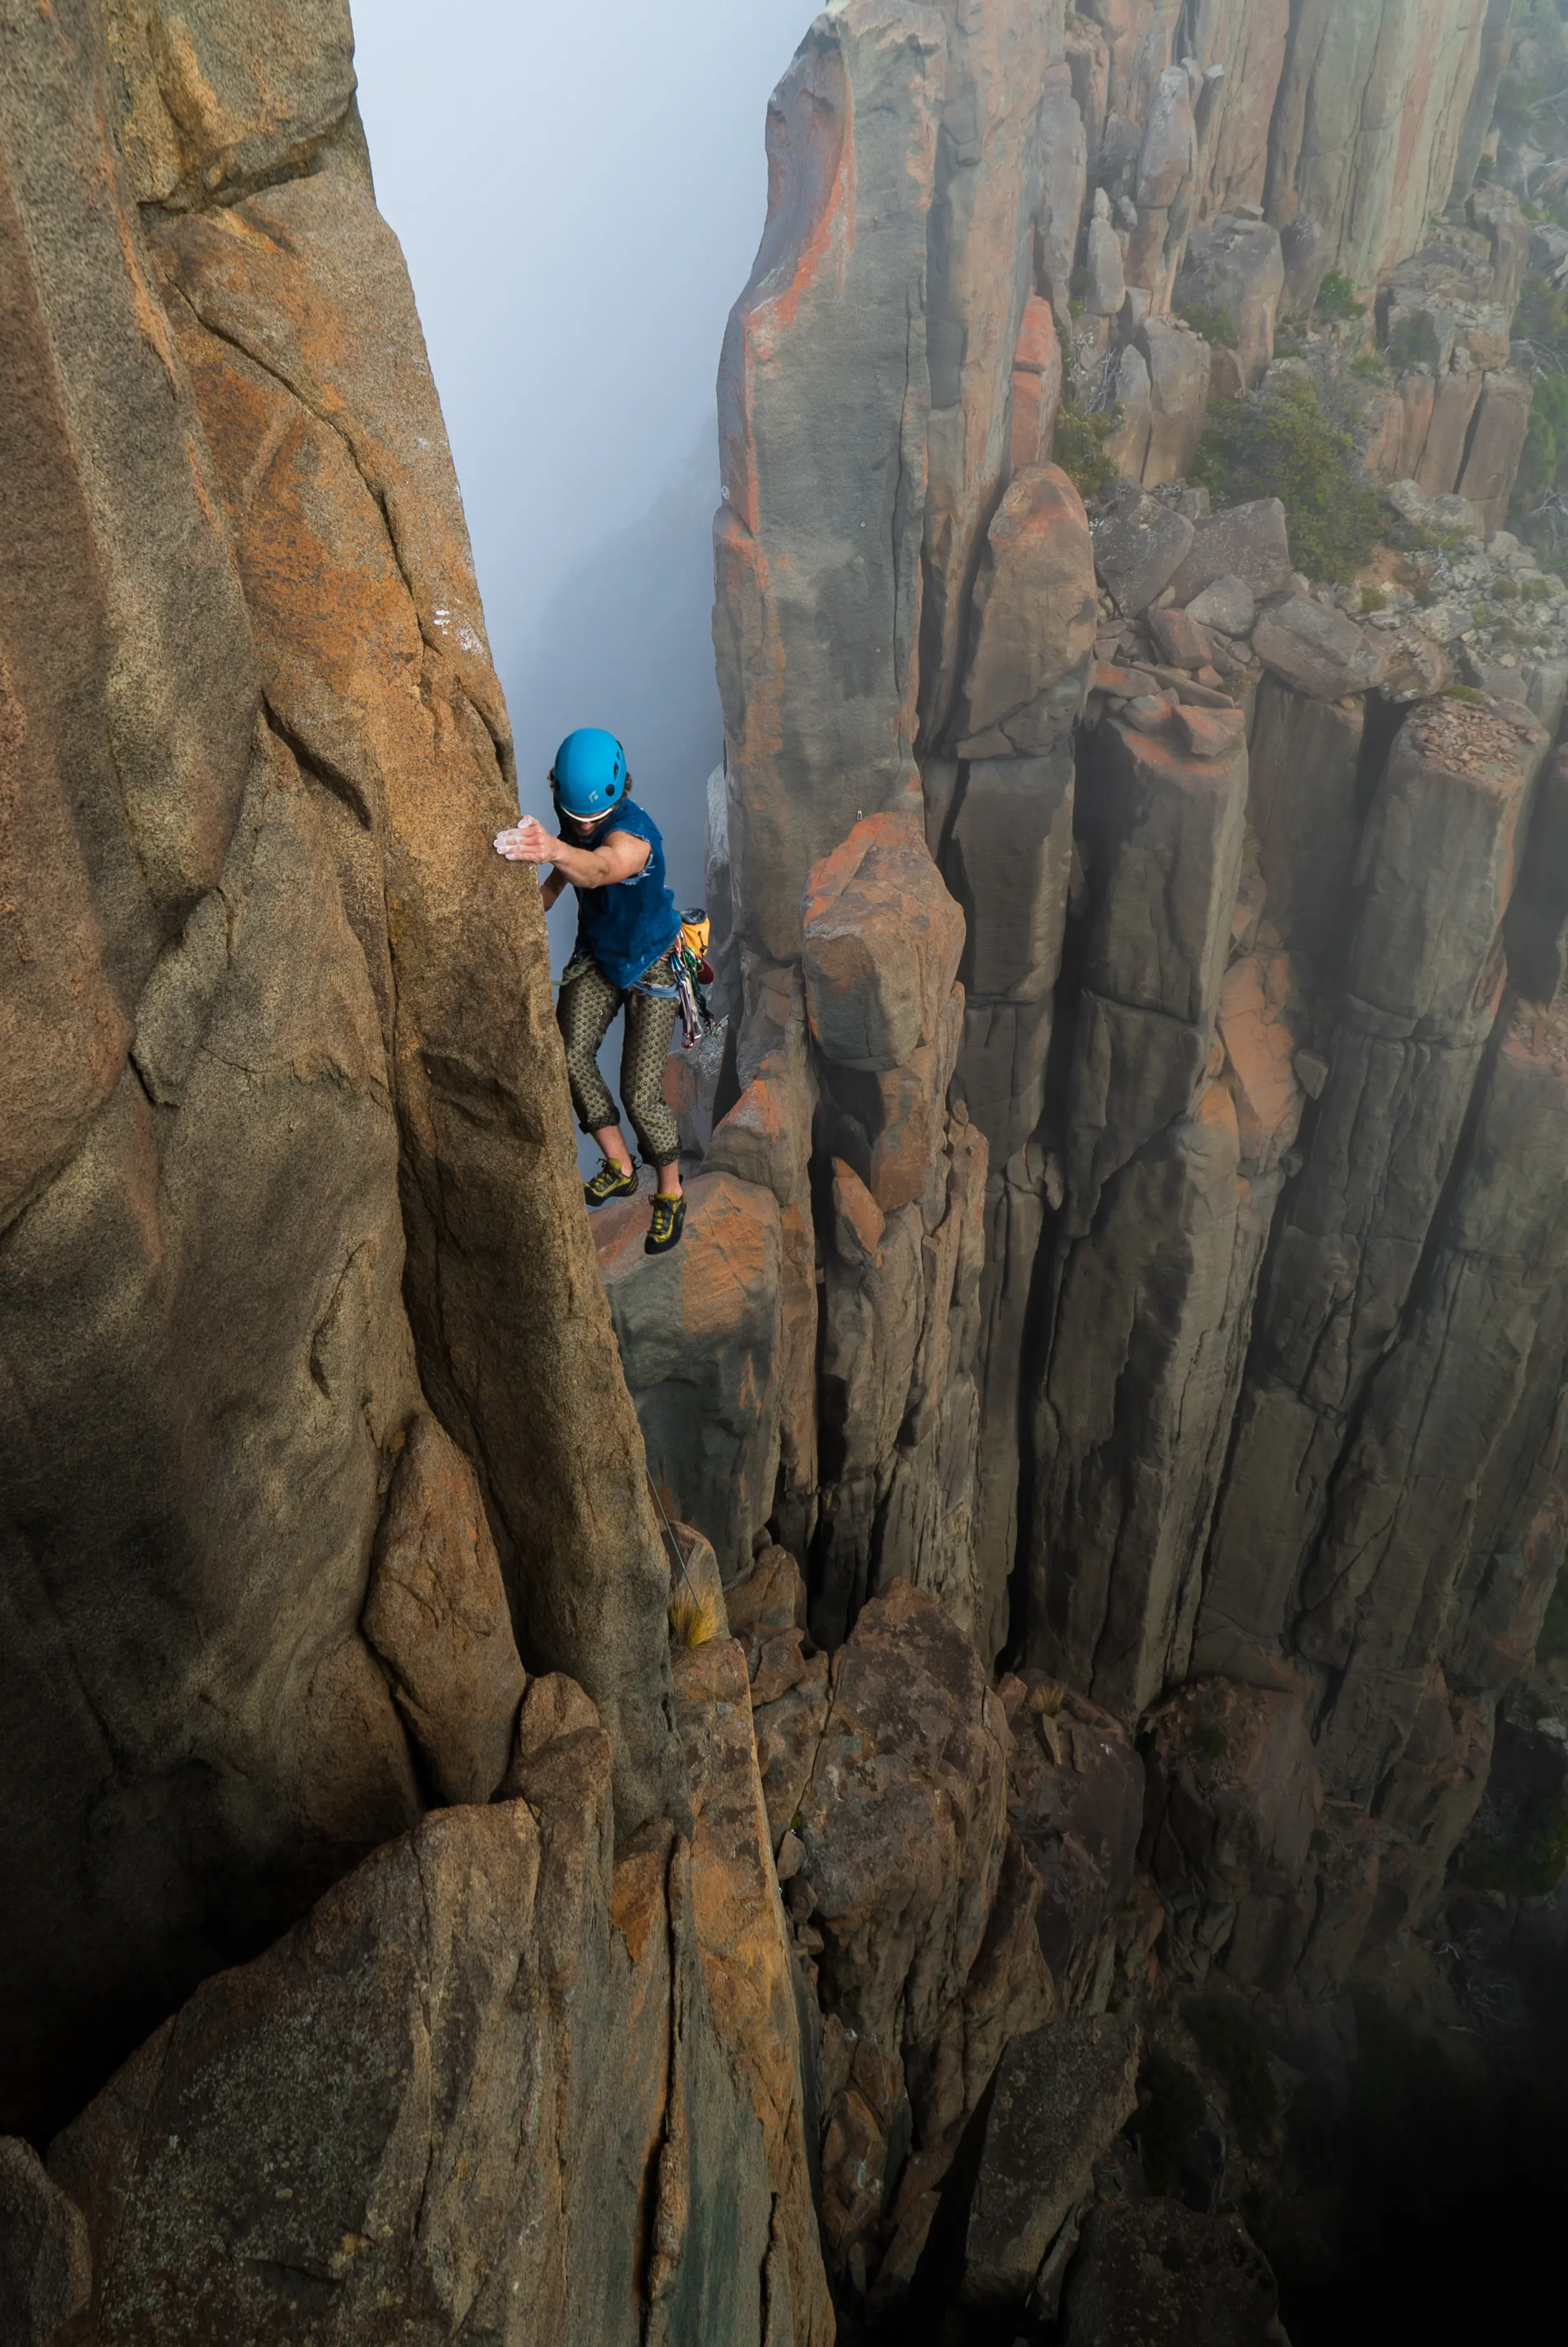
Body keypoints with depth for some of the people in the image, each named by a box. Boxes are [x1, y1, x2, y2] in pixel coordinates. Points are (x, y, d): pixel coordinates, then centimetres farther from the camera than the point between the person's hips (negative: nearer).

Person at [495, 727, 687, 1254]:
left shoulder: (633, 834, -35)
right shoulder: (571, 820, -12)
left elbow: (599, 869, -60)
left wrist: (554, 850, -81)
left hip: (650, 966, -6)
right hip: (597, 956, 6)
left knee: (641, 1096, -8)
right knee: (571, 1057, -14)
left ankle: (670, 1194, 18)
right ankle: (619, 1169, 7)